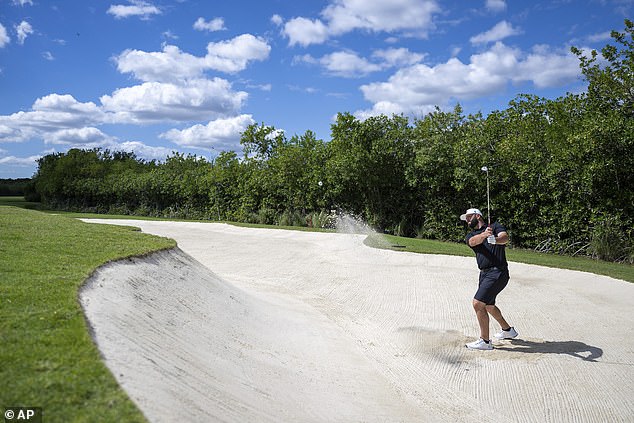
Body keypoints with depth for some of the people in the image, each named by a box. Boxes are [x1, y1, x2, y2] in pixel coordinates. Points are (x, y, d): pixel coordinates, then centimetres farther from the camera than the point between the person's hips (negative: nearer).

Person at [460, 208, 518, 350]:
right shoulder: (471, 235, 15)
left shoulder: (495, 226, 4)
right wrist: (484, 234, -33)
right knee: (488, 305, 23)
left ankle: (485, 341, -6)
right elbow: (473, 241, -10)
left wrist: (495, 240, -41)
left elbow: (505, 237, -17)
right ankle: (508, 330, 46)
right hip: (484, 273, 8)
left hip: (498, 272, -8)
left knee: (478, 303, -16)